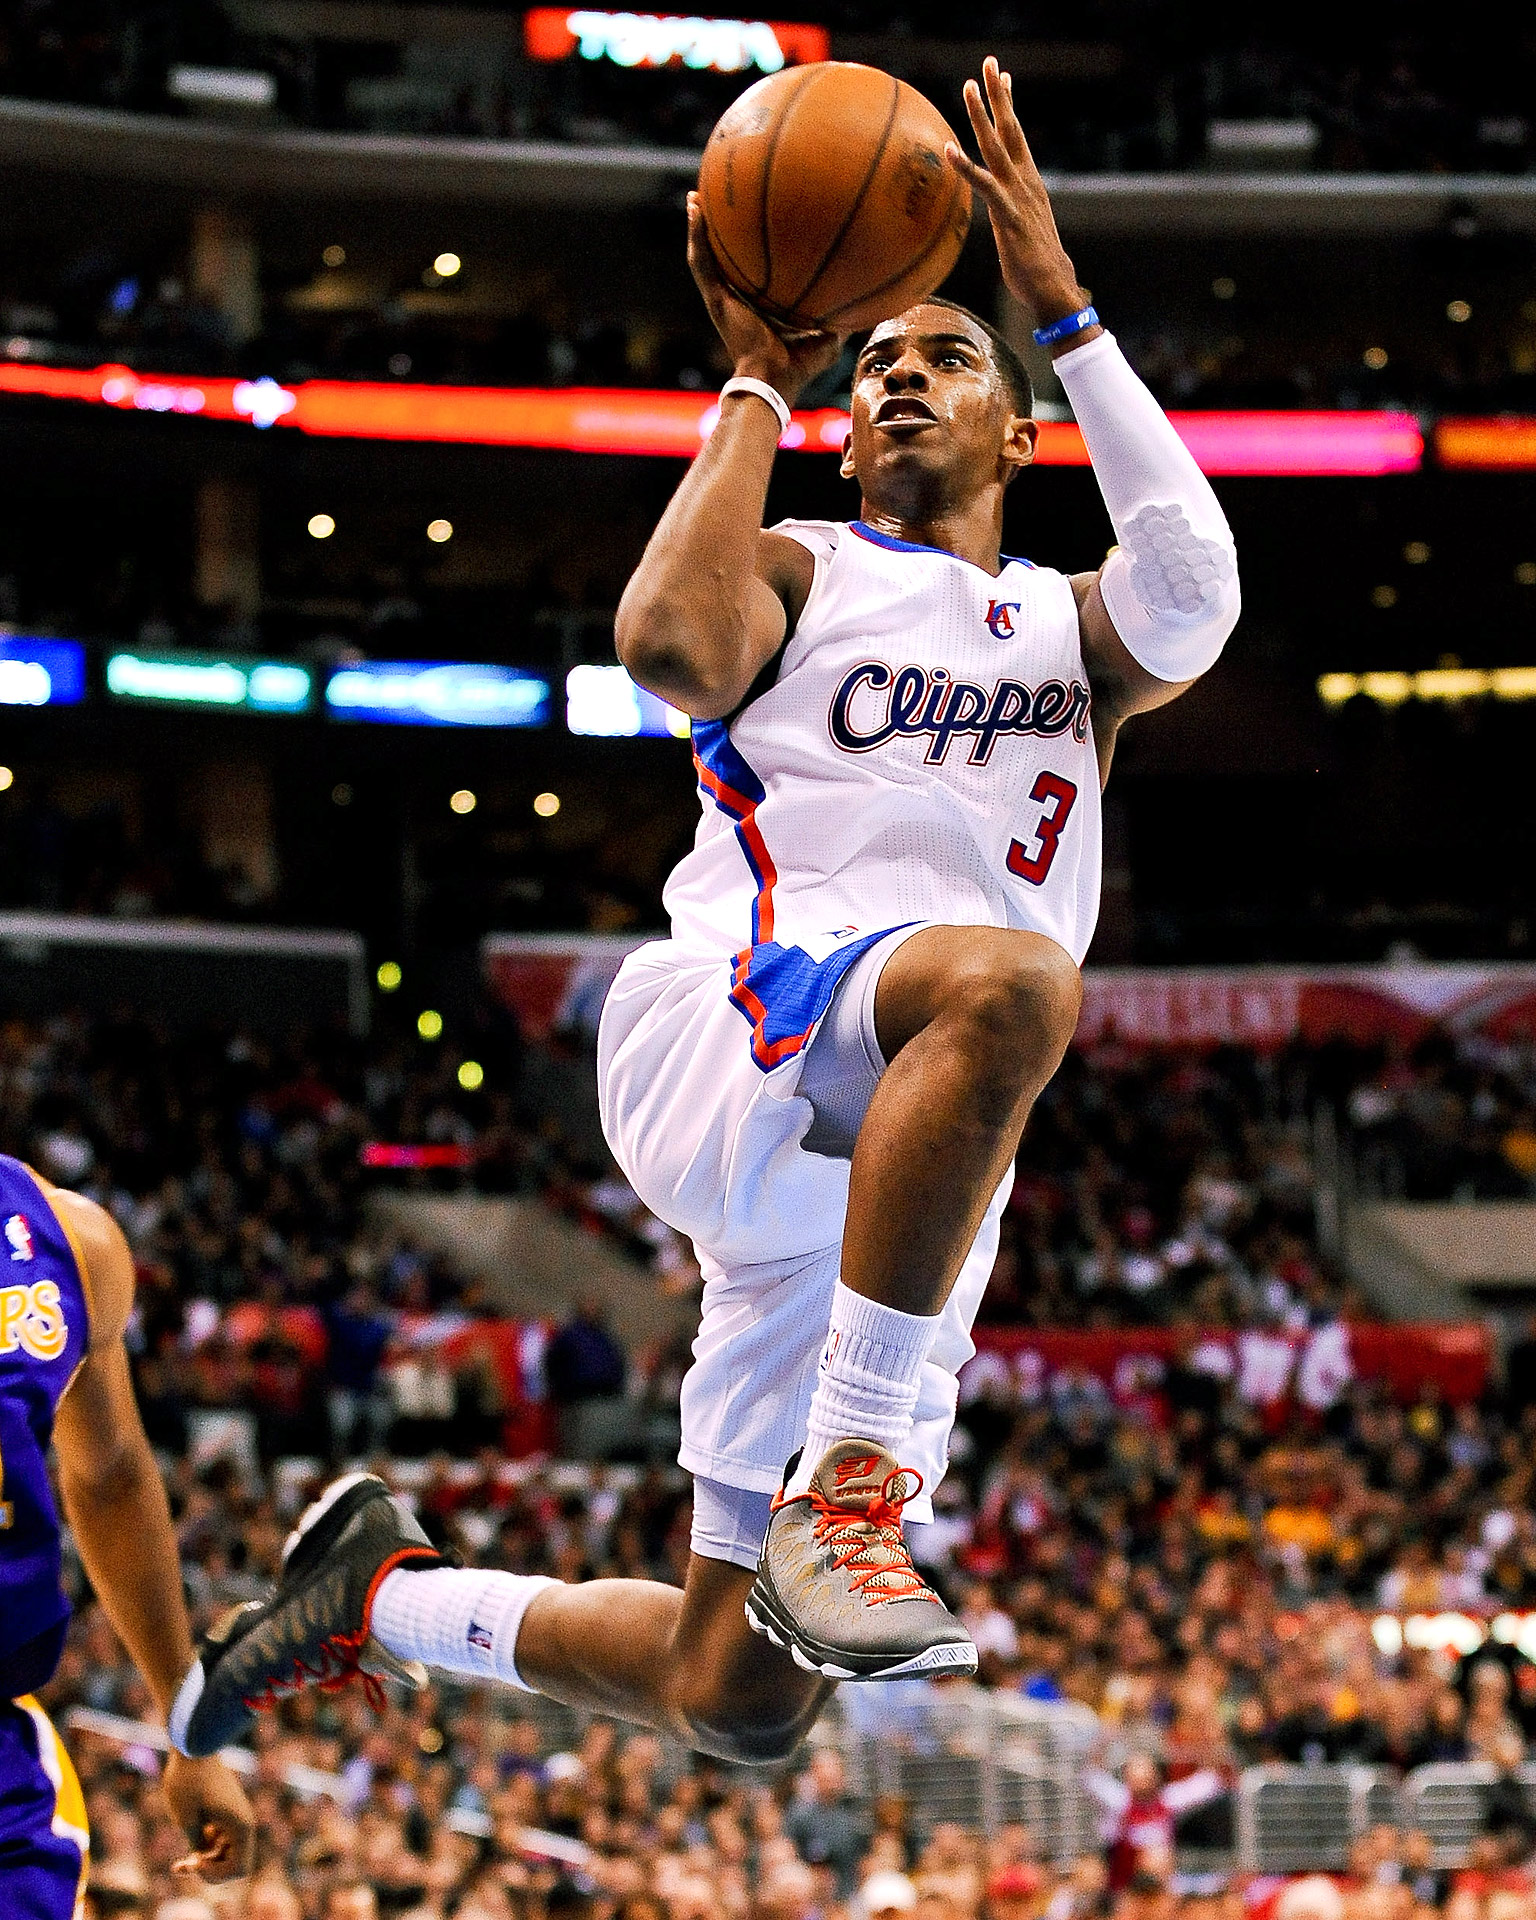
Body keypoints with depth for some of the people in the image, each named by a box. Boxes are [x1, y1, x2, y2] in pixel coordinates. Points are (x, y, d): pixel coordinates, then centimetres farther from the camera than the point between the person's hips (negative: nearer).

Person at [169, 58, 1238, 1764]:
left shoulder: (1074, 633, 24)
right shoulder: (801, 576, 16)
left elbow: (1194, 596, -2)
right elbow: (669, 637, -10)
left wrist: (1059, 303, -2)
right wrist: (760, 381, 1)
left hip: (894, 1172, 4)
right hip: (724, 1032, -4)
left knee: (734, 1700, 1)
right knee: (1010, 979, -40)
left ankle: (385, 1595, 27)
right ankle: (848, 1485, -38)